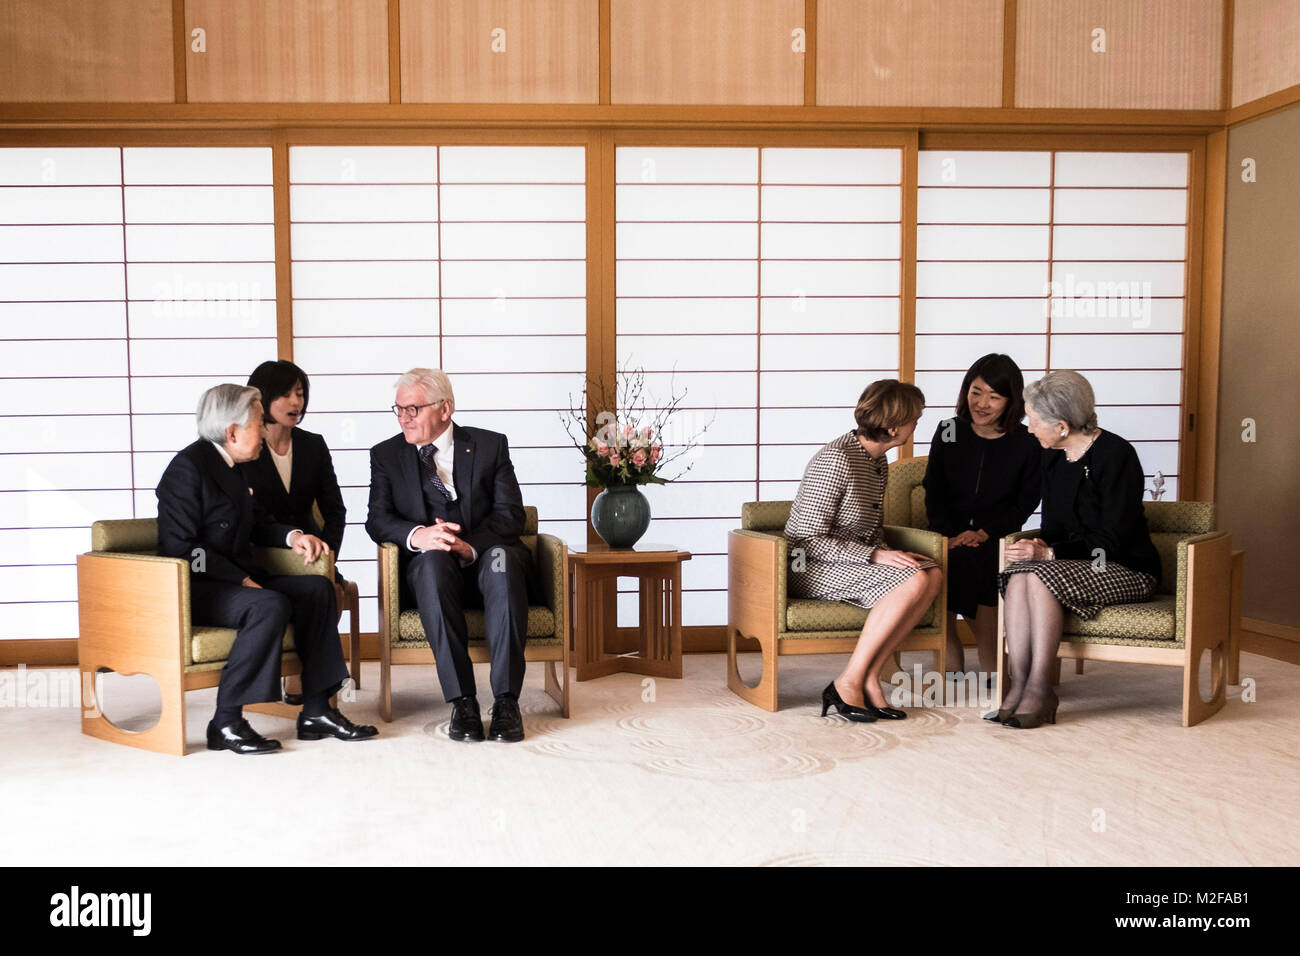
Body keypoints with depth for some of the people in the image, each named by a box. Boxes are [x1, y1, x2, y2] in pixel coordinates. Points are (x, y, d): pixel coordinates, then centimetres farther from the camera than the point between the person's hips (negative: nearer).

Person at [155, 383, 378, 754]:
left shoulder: (232, 468, 15)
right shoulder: (187, 469, -13)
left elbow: (257, 525, 24)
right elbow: (181, 548, -19)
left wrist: (293, 536, 3)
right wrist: (242, 580, -22)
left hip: (236, 580, 9)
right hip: (195, 588, -9)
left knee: (317, 588, -7)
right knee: (271, 606, -32)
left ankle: (316, 712, -7)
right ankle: (226, 723, -21)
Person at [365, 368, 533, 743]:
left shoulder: (490, 445, 5)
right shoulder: (386, 455, 10)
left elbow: (511, 515, -4)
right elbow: (377, 519, -2)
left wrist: (470, 545, -25)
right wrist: (417, 535, -25)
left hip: (483, 560, 0)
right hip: (430, 570, 0)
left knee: (502, 557, -36)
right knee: (433, 559, -36)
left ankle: (506, 700, -37)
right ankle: (462, 701, -36)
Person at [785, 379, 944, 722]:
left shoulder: (879, 463, 12)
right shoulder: (836, 460, -17)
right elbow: (811, 539, -20)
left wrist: (891, 555, -1)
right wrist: (876, 556, -22)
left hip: (853, 562, 9)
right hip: (812, 567, -9)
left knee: (933, 574, -14)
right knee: (913, 582, -26)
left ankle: (869, 676, -16)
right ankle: (849, 682, -20)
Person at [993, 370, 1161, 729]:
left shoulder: (1115, 454, -14)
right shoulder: (1052, 457, 9)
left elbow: (1111, 541, -18)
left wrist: (1048, 554, -25)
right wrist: (1041, 546, -8)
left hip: (1127, 570, -6)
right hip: (1074, 563, 6)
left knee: (1041, 576, -32)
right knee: (1018, 575, -25)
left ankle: (1040, 687, -26)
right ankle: (1018, 683, -29)